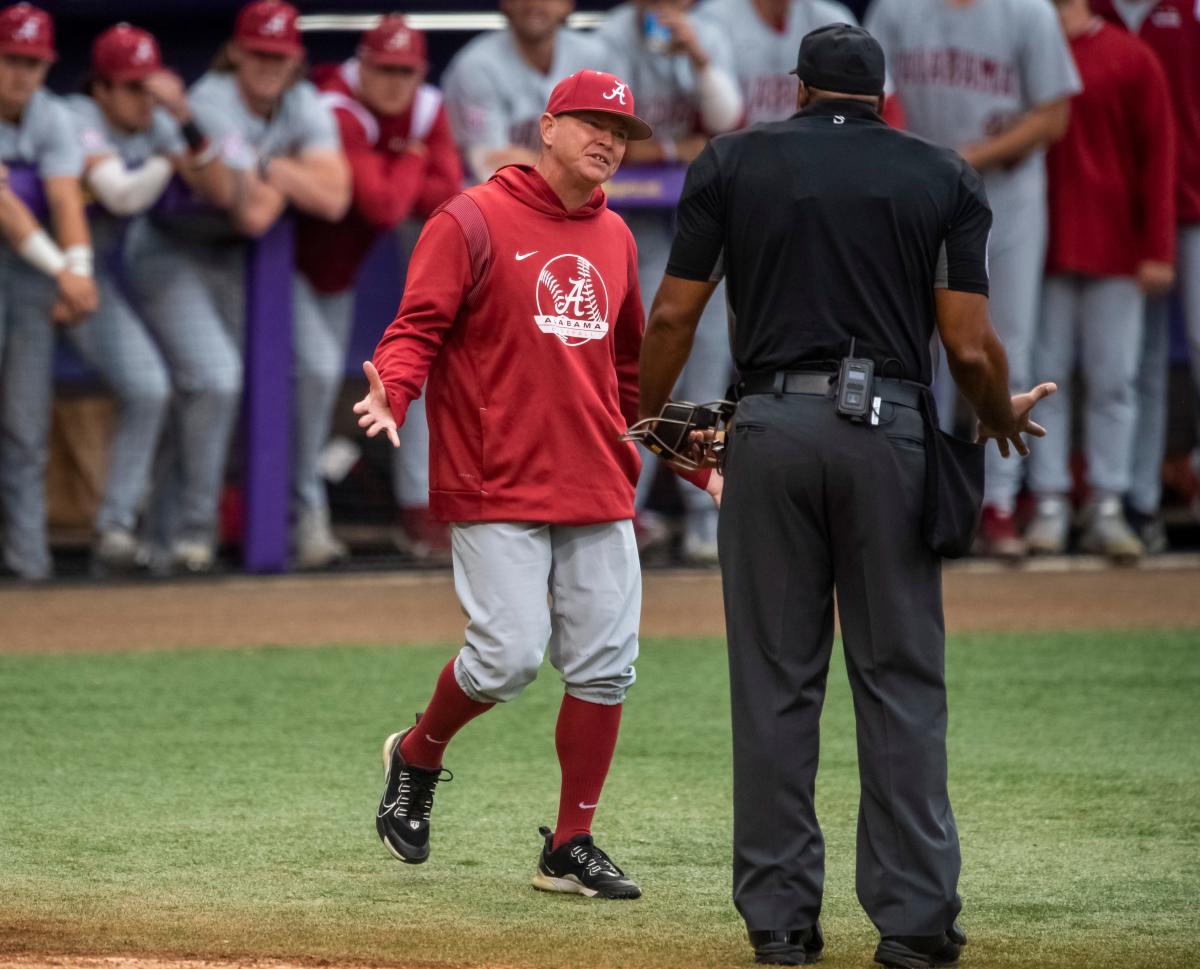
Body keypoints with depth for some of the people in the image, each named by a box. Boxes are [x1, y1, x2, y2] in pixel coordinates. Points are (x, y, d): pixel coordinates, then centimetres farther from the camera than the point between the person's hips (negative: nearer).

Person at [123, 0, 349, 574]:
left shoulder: (304, 108, -5)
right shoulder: (213, 107, -25)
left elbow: (333, 200, -17)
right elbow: (254, 215, -29)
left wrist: (271, 168, -23)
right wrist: (295, 177, -13)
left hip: (224, 259, 7)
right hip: (168, 252, -7)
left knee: (209, 393, 7)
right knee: (214, 375, -22)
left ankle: (168, 536, 19)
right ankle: (195, 527, -12)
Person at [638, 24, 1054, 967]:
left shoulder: (733, 161, 8)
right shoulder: (945, 177, 7)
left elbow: (673, 317, 4)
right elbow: (970, 347, -1)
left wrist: (640, 425, 19)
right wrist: (1004, 419, 20)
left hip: (771, 429, 1)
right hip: (890, 431, 0)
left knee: (775, 680, 5)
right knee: (902, 680, 3)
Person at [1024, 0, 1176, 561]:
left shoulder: (1130, 59, 0)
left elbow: (1156, 155, 0)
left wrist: (1156, 250, -5)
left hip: (1114, 249, -1)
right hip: (1041, 253, 1)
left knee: (1113, 380, 0)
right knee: (1044, 376, 0)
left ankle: (1106, 510, 3)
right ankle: (1049, 508, 3)